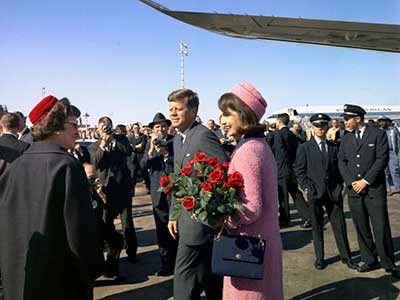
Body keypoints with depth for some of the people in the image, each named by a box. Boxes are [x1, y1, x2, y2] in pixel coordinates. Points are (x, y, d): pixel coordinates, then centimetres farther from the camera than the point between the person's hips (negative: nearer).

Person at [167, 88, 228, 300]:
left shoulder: (203, 136, -16)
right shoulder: (178, 139, 14)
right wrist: (173, 214, 16)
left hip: (200, 221, -9)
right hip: (186, 218, 9)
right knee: (212, 282, 20)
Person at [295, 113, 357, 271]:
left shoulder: (334, 147, 10)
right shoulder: (304, 148, 1)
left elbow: (339, 167, 14)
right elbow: (299, 170, -1)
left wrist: (339, 185, 5)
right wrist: (307, 187, -8)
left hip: (334, 192, 2)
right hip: (315, 192, -2)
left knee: (339, 224, 5)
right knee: (317, 226, 7)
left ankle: (346, 256, 19)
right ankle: (319, 257, 19)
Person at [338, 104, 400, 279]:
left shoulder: (378, 134, -1)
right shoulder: (346, 139, 12)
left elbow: (382, 159, -8)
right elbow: (342, 162, 8)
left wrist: (365, 181, -13)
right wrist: (352, 182, -7)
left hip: (374, 189, -4)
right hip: (354, 190, 4)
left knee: (381, 229, -3)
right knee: (361, 229, 9)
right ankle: (370, 260, 22)